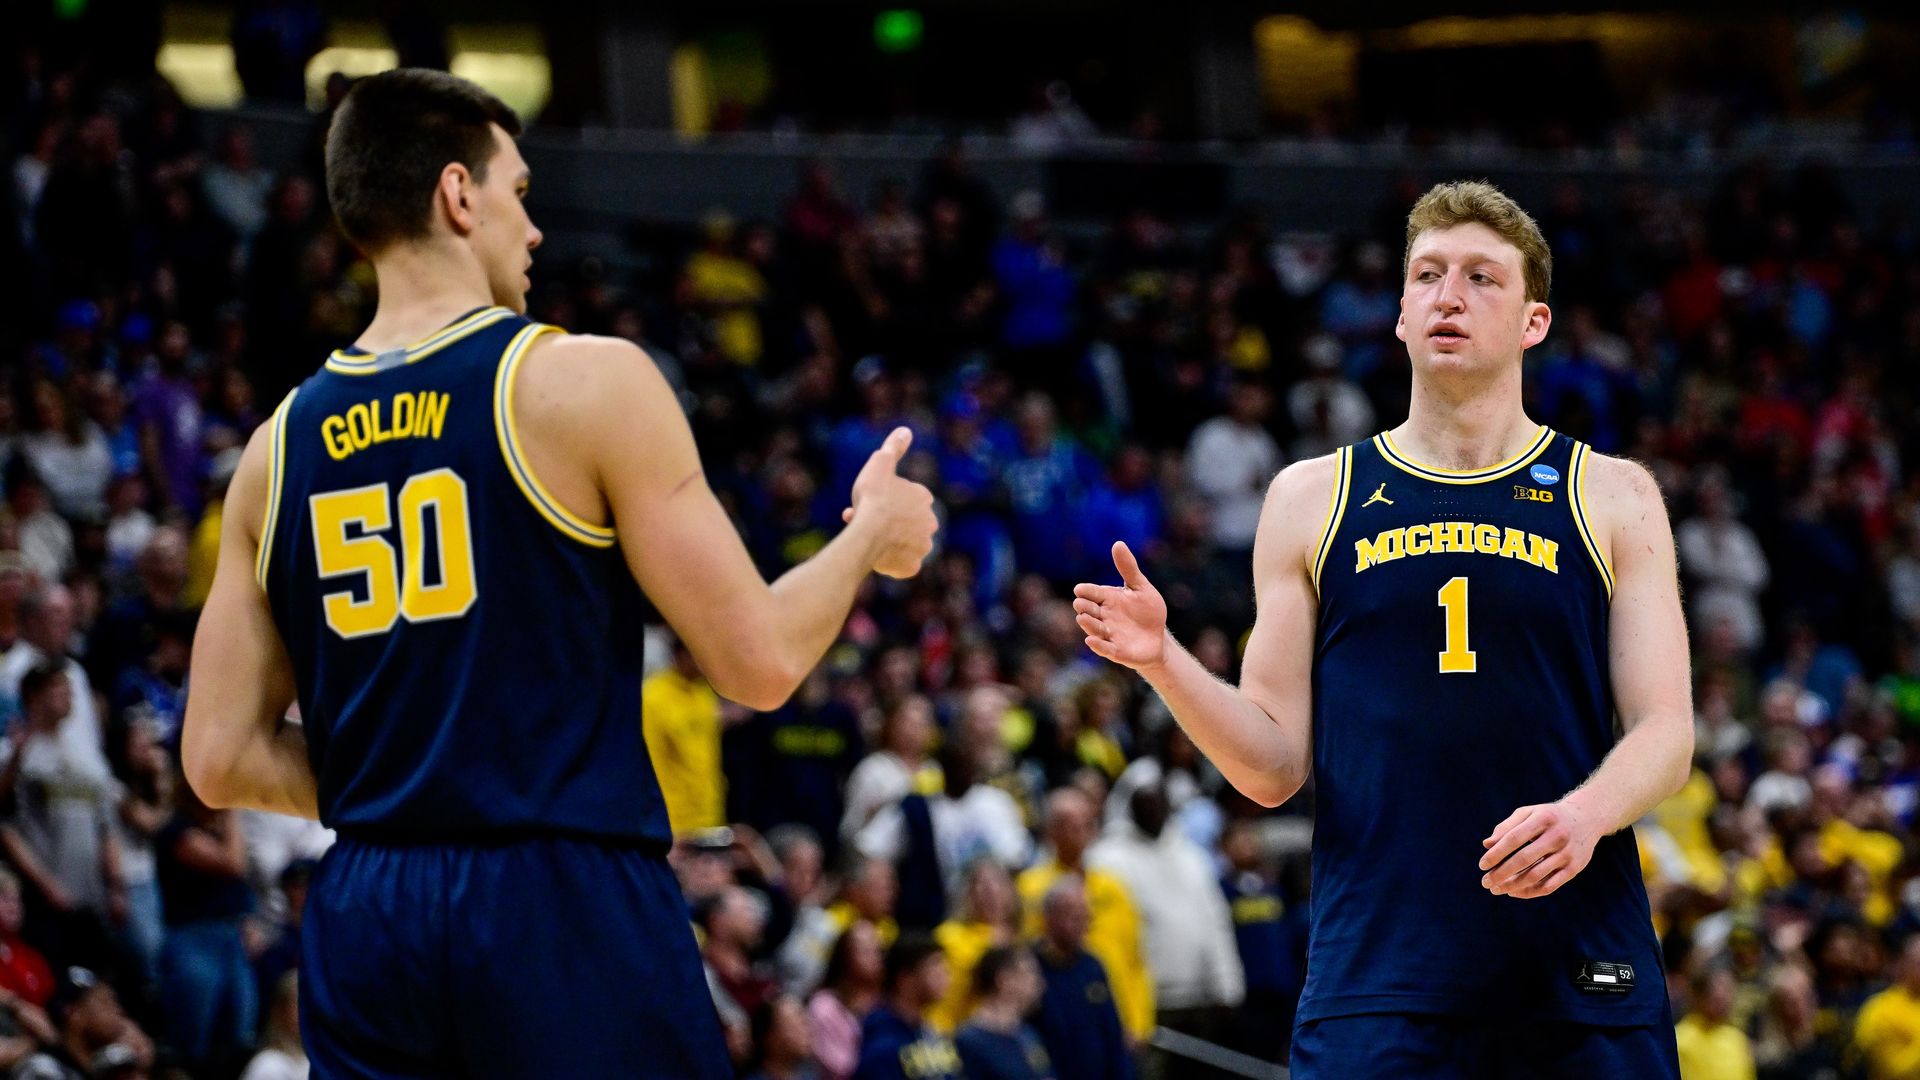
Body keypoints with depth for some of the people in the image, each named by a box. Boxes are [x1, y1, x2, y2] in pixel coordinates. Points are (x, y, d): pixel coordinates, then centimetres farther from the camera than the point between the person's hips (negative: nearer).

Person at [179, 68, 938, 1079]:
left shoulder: (280, 446, 10)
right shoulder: (586, 381, -5)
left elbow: (220, 759, 9)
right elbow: (760, 663, -5)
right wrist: (871, 534, 14)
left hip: (363, 918, 5)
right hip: (566, 905, -5)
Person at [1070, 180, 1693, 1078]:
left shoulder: (1612, 499, 10)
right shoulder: (1313, 499, 11)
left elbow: (1665, 734, 3)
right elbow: (1274, 767, 8)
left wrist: (1587, 813, -18)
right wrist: (1163, 663, -10)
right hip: (1376, 982, 0)